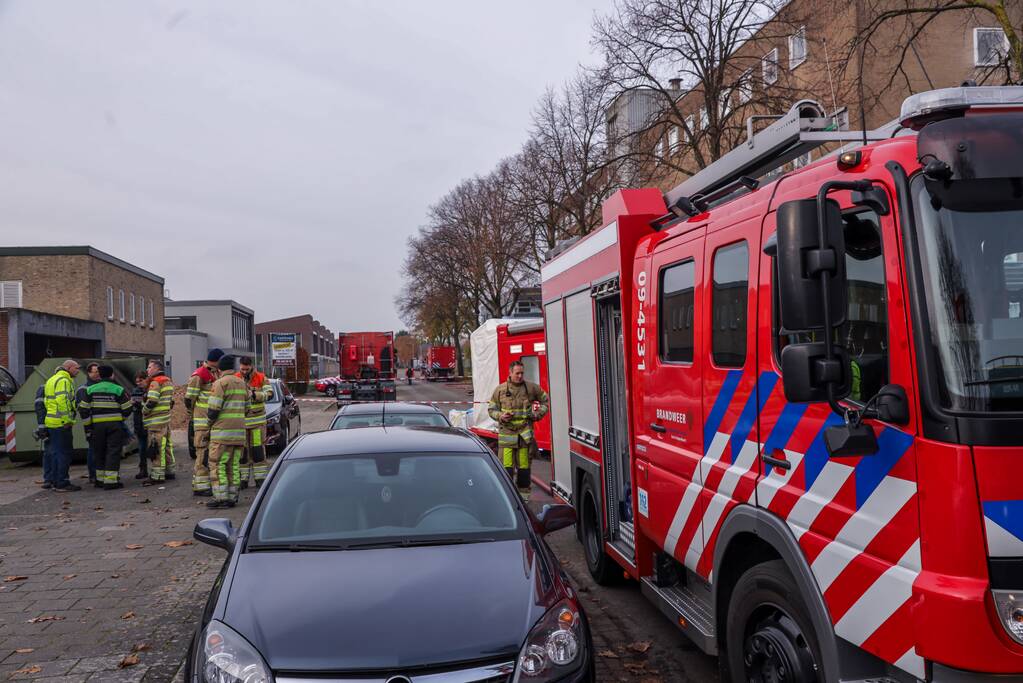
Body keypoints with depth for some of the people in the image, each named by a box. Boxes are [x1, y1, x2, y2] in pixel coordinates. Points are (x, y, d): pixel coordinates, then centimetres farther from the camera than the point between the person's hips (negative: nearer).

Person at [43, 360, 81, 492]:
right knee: (64, 453, -7)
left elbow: (46, 401, 23)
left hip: (51, 421, 10)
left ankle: (56, 482, 18)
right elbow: (62, 401, -21)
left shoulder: (52, 380, 21)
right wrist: (67, 420, -20)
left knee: (56, 453, 14)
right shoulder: (64, 380, -11)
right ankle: (62, 483, -6)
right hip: (62, 423, -10)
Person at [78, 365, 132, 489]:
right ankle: (111, 481, -6)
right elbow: (127, 409, -3)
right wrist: (121, 418, 17)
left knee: (100, 452, 15)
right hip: (115, 425, -3)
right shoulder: (119, 390, -5)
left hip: (97, 425, 3)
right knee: (113, 452, -1)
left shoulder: (90, 390, 5)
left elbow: (83, 409, 3)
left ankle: (100, 479, 22)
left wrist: (88, 426, 8)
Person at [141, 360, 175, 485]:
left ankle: (157, 476, -7)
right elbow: (171, 401, 19)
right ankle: (169, 471, 23)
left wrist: (144, 411, -6)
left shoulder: (155, 382, -14)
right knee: (166, 445, 15)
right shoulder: (168, 381, 16)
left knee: (156, 448, -8)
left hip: (156, 421, -10)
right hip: (166, 419, 10)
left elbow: (151, 401, -21)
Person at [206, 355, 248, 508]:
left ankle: (221, 497, -4)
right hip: (239, 431, 7)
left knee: (217, 464, 0)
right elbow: (246, 407, 16)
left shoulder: (220, 383, -9)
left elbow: (213, 411, -14)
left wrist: (210, 417, 6)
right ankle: (232, 497, 10)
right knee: (233, 465, 10)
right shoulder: (242, 383, 13)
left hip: (223, 432, -7)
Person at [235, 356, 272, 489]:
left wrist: (254, 394, -27)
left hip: (257, 419, -1)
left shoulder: (261, 378, -1)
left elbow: (270, 393, -11)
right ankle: (243, 479, 14)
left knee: (258, 449, 1)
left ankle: (260, 478, 8)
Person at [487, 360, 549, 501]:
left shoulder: (532, 388, 5)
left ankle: (523, 493, 20)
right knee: (506, 466, -4)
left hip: (525, 434, 1)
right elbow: (491, 409, 10)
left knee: (524, 467, 6)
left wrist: (539, 413, 3)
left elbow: (545, 400, 19)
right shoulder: (500, 390, 3)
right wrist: (500, 416, -10)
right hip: (506, 433, -1)